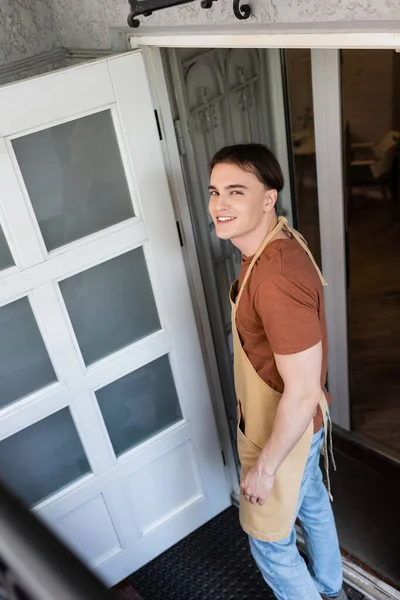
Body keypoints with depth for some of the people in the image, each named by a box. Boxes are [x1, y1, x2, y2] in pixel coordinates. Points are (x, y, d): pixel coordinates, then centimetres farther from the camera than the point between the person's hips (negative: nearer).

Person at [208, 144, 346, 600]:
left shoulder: (275, 278, -36)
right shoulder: (276, 242, -5)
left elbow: (302, 393, -31)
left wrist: (265, 467, -19)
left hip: (285, 430, -9)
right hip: (304, 422, 10)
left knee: (268, 541, 15)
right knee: (311, 501, 31)